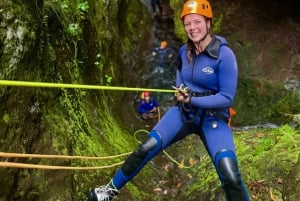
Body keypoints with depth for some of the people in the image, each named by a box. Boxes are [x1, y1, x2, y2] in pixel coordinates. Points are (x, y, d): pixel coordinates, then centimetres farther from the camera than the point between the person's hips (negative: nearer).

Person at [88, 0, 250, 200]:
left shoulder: (224, 55, -17)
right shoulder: (184, 51, 0)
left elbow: (227, 98, -17)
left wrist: (193, 100, -25)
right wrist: (181, 91, 0)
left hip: (213, 119, -4)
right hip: (183, 113, 4)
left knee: (230, 176, -19)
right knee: (146, 148, -7)